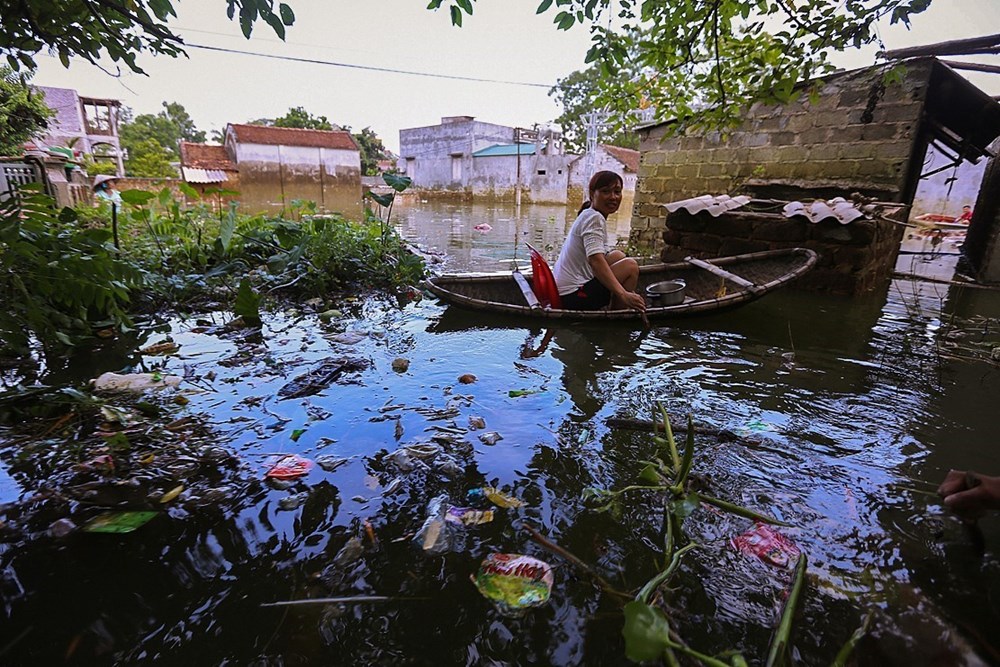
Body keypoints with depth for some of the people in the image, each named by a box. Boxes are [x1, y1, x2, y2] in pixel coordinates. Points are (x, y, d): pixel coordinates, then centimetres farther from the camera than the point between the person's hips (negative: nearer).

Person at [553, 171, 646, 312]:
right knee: (630, 266, -11)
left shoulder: (588, 216, 17)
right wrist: (623, 295, -37)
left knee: (618, 255, 17)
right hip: (573, 297, -10)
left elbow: (599, 259, 21)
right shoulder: (594, 217, -13)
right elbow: (595, 259, -29)